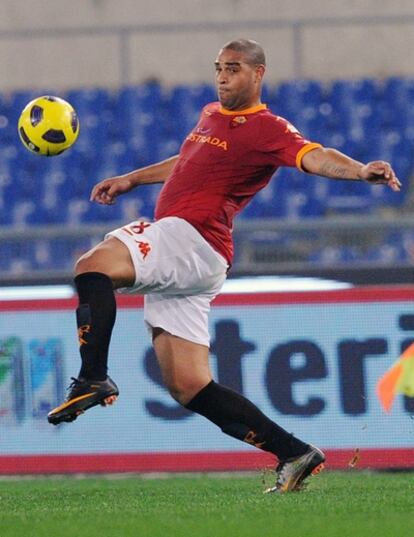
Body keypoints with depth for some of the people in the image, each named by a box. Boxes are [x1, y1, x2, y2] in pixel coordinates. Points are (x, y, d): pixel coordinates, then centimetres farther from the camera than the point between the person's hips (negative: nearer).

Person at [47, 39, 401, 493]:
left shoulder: (267, 130, -5)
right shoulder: (212, 115, 23)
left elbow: (315, 157, -21)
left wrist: (360, 170, -39)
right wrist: (129, 180, 42)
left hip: (189, 238, -9)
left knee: (91, 266, -26)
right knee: (189, 388, 4)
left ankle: (93, 380, -28)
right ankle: (294, 454, 4)